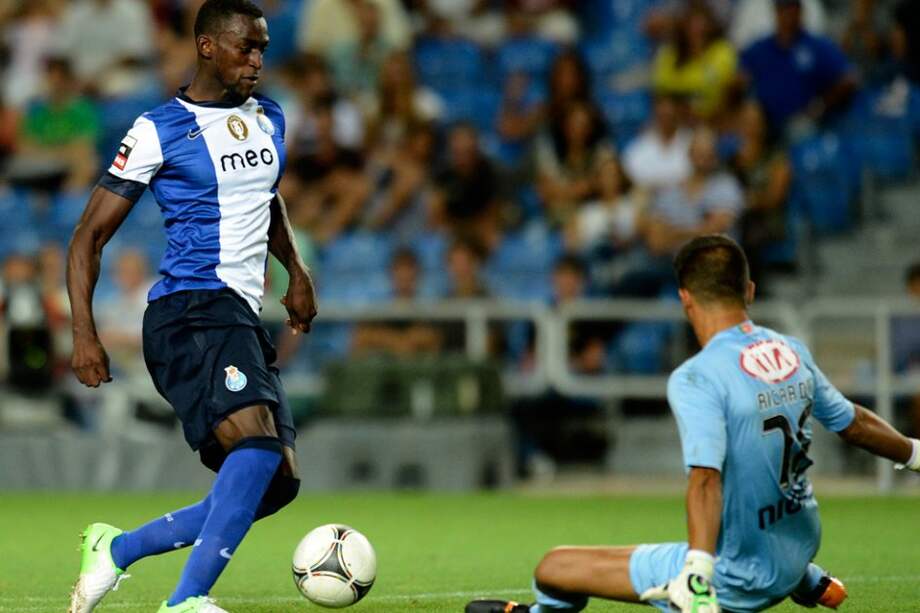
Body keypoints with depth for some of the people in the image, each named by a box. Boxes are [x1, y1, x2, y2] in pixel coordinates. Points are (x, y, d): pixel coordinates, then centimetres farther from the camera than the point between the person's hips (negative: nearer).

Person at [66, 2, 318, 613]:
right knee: (258, 442, -30)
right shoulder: (159, 132, -3)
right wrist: (84, 333, -12)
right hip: (193, 310, -8)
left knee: (275, 483, 1)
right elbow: (90, 236, -2)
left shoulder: (269, 119, 17)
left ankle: (115, 550, 12)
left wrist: (298, 272, 27)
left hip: (244, 320, 8)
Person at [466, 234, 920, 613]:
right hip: (804, 543, 8)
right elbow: (854, 424, 13)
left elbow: (706, 479, -35)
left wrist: (697, 572, -45)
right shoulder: (794, 353, -1)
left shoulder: (696, 378, -22)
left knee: (553, 567, 1)